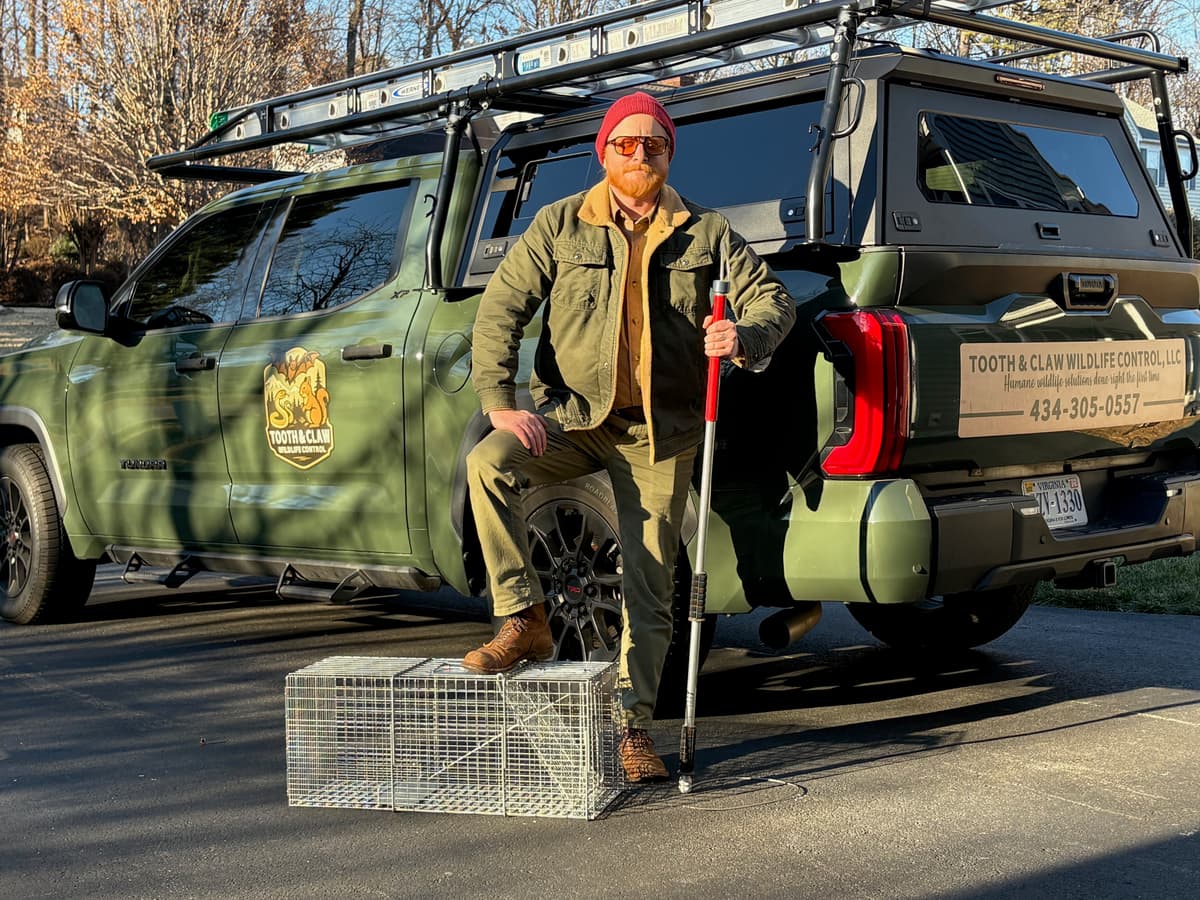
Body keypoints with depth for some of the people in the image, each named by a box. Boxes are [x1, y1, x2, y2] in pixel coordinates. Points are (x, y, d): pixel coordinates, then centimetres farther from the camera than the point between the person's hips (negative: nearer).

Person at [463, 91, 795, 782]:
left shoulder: (707, 234, 7)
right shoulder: (561, 224, 2)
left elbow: (774, 299, 4)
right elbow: (502, 308, -3)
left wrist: (743, 338, -21)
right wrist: (500, 402, -16)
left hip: (660, 435, 1)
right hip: (571, 418, 0)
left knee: (649, 587, 0)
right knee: (490, 464, -29)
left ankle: (633, 725, 11)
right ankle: (525, 621, -17)